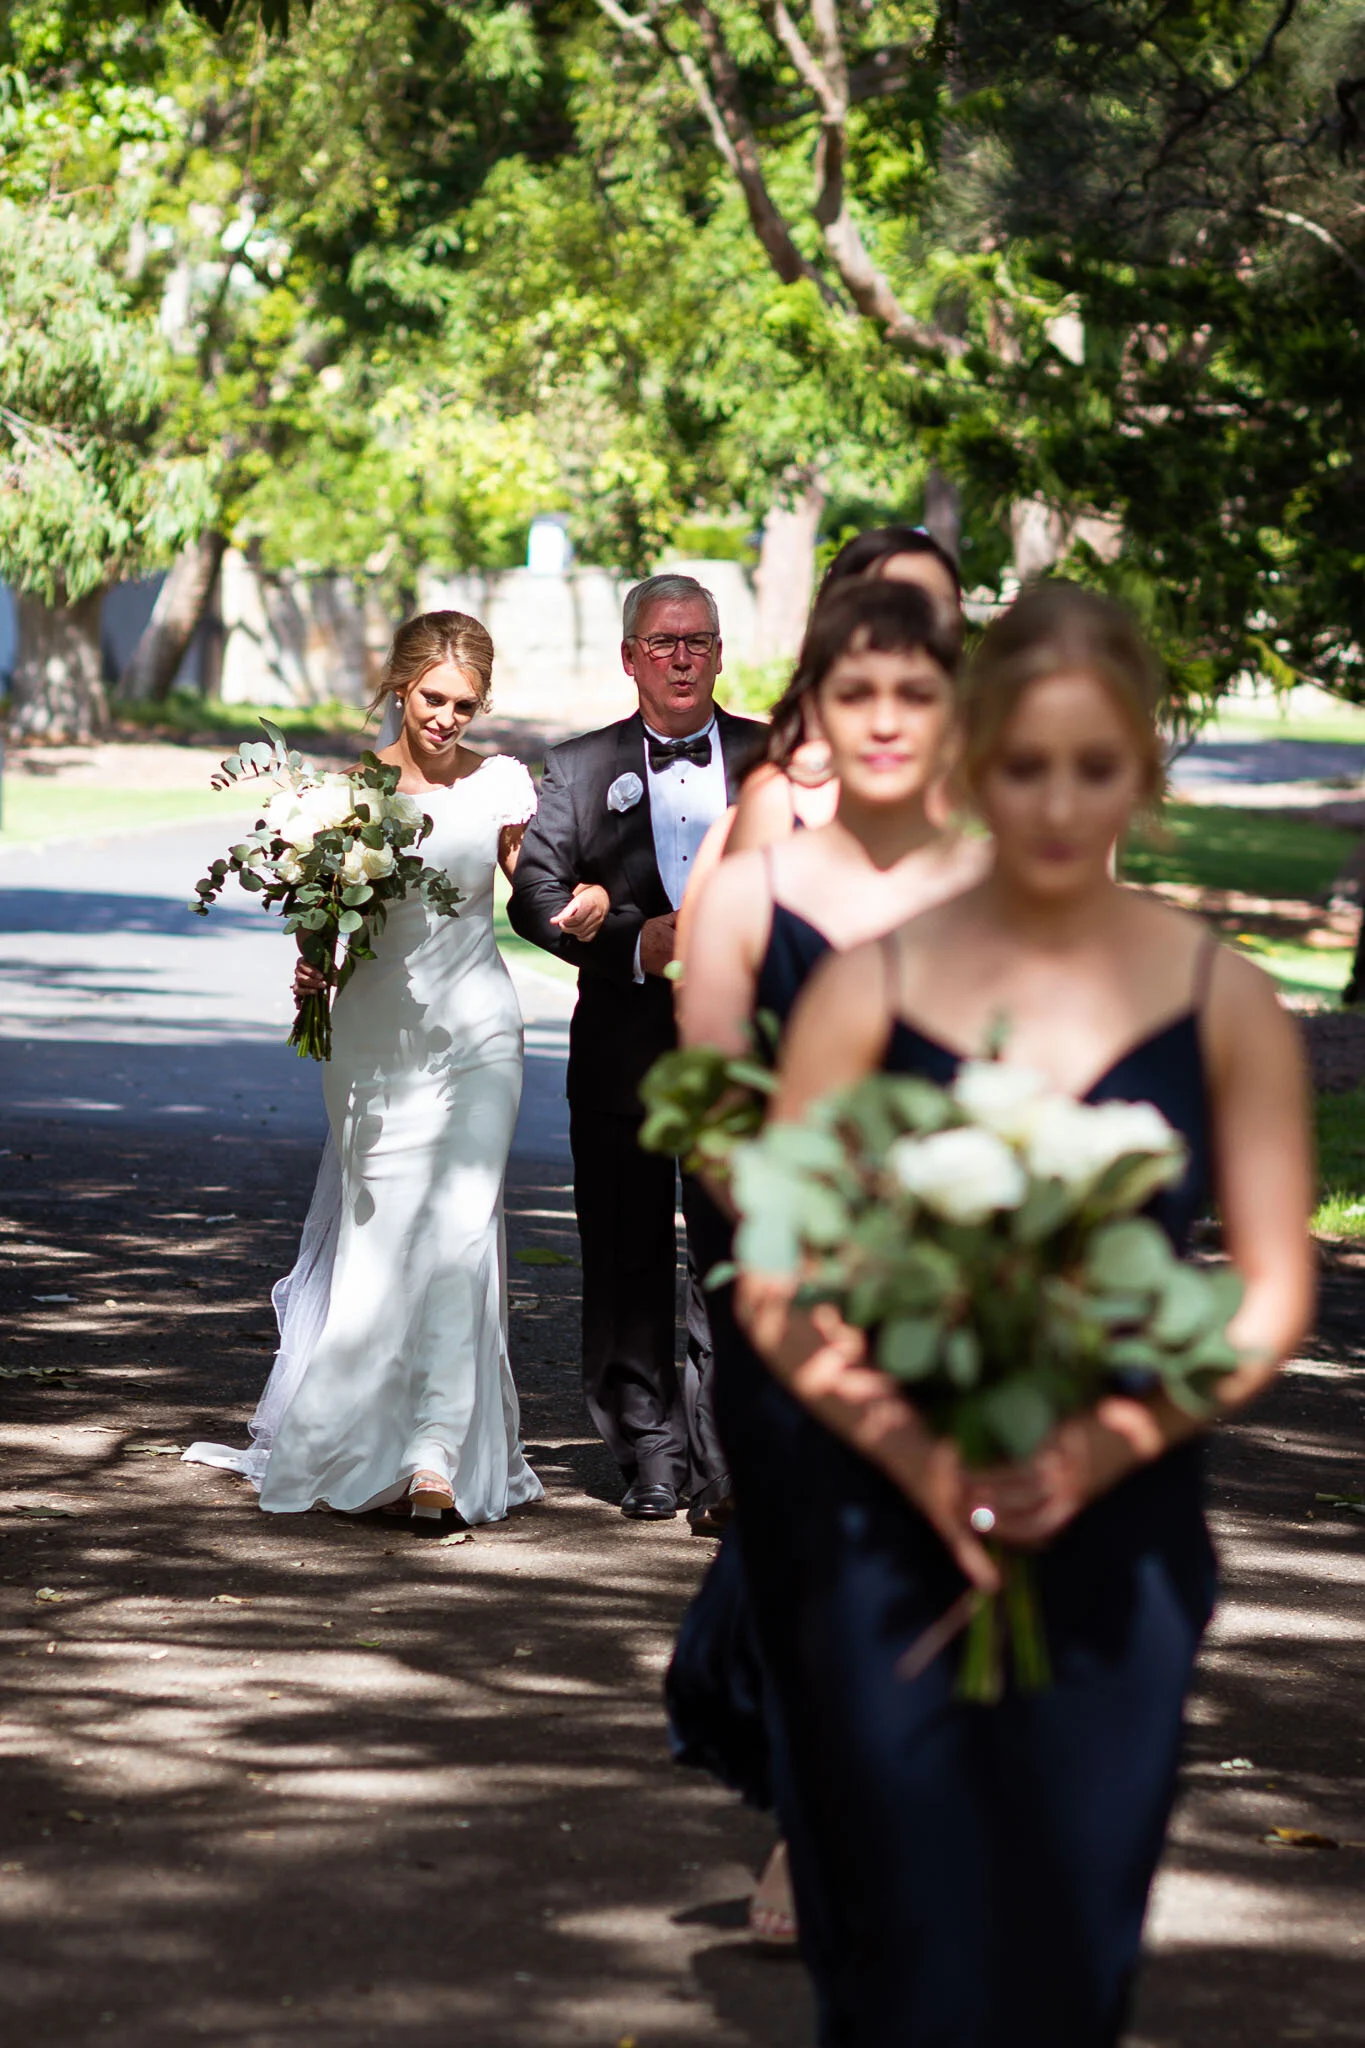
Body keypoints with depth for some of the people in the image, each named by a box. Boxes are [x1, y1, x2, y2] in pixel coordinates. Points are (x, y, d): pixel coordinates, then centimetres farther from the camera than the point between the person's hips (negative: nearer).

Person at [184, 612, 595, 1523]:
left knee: (461, 1229, -10)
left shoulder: (501, 782, 2)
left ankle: (441, 1450, -8)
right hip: (378, 1034, 0)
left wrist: (587, 898, -10)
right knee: (383, 1235, 4)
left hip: (477, 1028, 0)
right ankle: (345, 1437, 22)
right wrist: (312, 964, -13)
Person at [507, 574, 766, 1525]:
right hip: (623, 1048, 1)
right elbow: (536, 894, 0)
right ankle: (651, 1458, 16)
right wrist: (633, 942, -14)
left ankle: (722, 1459, -5)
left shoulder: (775, 757, 8)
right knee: (628, 1258, 6)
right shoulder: (579, 767, 7)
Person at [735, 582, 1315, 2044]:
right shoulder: (870, 988, -1)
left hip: (1117, 1537, 1)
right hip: (879, 1531, -1)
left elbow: (1275, 1292, 1)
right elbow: (772, 1284, -2)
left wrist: (1112, 1439, -15)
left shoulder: (1223, 1002, 1)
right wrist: (909, 1445, -18)